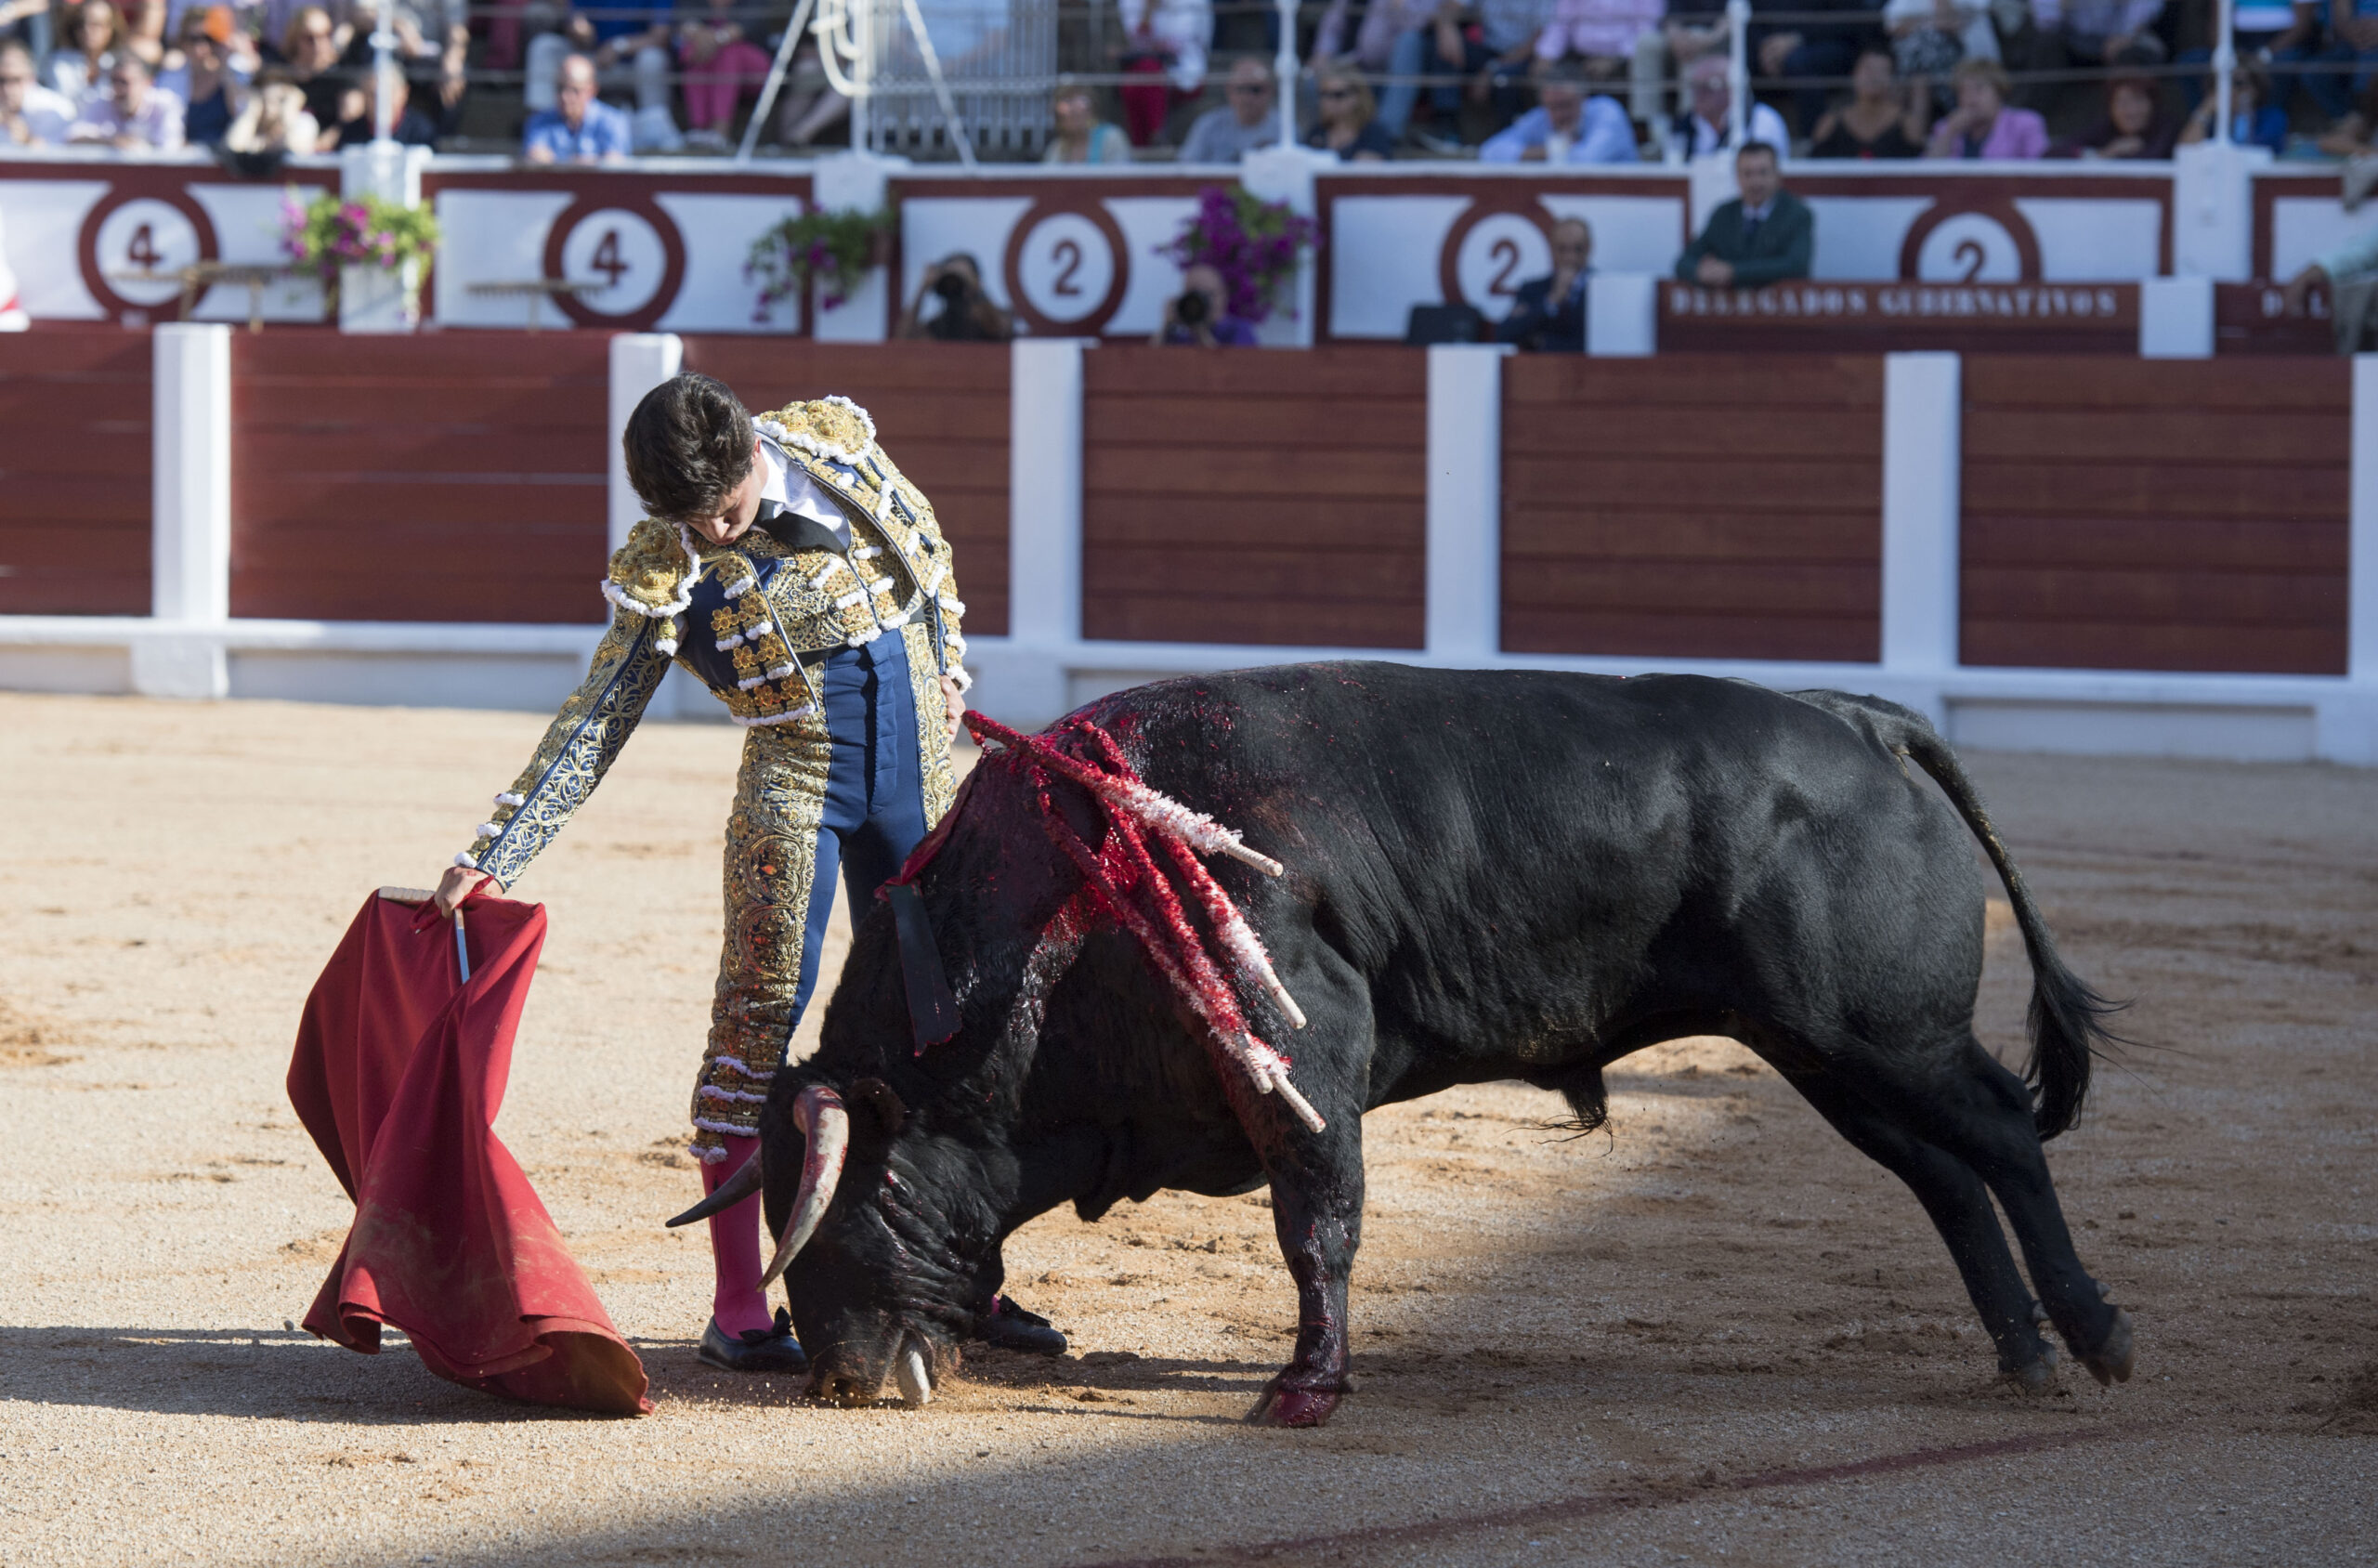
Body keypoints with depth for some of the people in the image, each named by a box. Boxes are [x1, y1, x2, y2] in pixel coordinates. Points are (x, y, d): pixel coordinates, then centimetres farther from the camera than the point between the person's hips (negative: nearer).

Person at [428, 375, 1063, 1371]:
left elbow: (923, 537, 17)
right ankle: (738, 1308, -6)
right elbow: (594, 725, -12)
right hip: (794, 778, -4)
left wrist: (948, 659, 15)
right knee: (760, 1011, -10)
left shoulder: (834, 441, -4)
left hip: (921, 771, 4)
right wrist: (492, 857, -17)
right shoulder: (662, 569, -13)